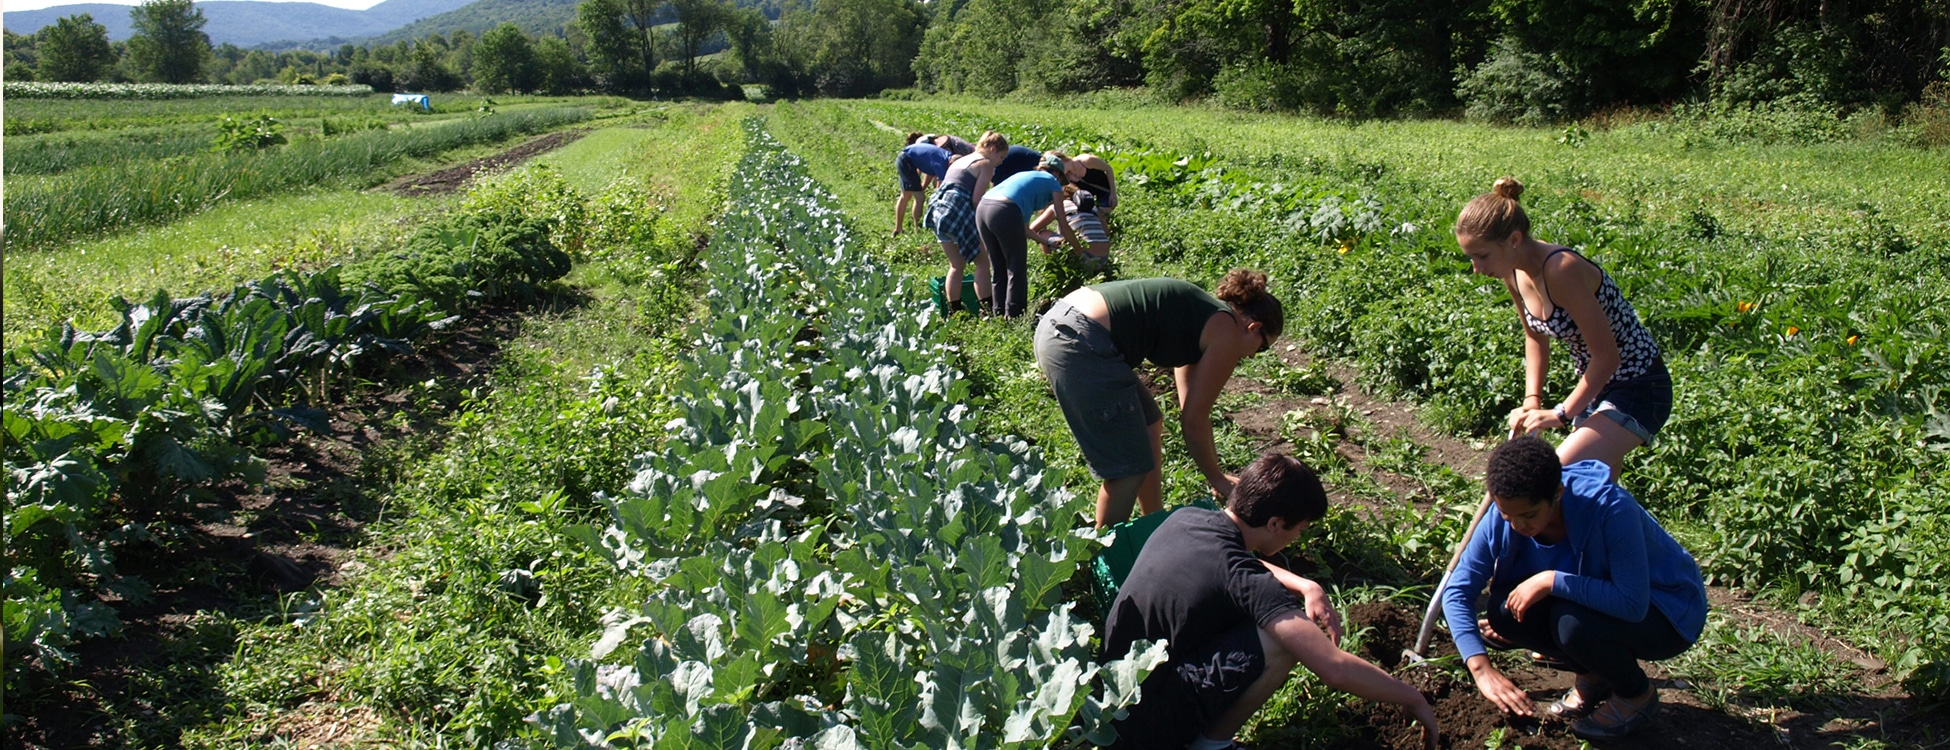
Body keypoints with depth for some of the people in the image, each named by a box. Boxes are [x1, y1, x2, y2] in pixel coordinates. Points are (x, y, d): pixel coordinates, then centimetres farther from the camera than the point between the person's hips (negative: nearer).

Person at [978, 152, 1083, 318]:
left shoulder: (1026, 176, 36)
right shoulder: (1052, 182, 18)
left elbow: (1022, 225, 39)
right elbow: (1063, 224, 16)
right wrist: (1080, 251, 26)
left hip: (982, 208, 7)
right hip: (1004, 212, -7)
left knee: (999, 271, 17)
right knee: (1017, 271, 4)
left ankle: (999, 314, 20)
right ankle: (1013, 316, 3)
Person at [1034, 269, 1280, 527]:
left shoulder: (1198, 316, 25)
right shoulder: (1227, 334, 0)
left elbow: (1191, 408, 34)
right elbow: (1193, 421, 2)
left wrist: (1215, 473, 39)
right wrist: (1217, 479, 17)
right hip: (1082, 346, -11)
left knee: (1149, 426, 25)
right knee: (1129, 468, 1)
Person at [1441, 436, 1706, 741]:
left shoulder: (1609, 507, -34)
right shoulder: (1506, 515, -19)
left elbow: (1633, 603, -36)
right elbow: (1458, 591, -17)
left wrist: (1552, 580, -38)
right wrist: (1482, 668, -27)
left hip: (1671, 612, -5)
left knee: (1572, 621, -33)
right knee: (1505, 611, -20)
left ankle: (1637, 695, -2)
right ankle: (1594, 674, 6)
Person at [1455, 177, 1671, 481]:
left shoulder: (1561, 270, -30)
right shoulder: (1514, 273, -5)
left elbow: (1607, 355, -26)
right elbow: (1535, 339, 11)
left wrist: (1561, 413, -20)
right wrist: (1532, 401, -1)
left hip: (1637, 389, -9)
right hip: (1595, 384, 9)